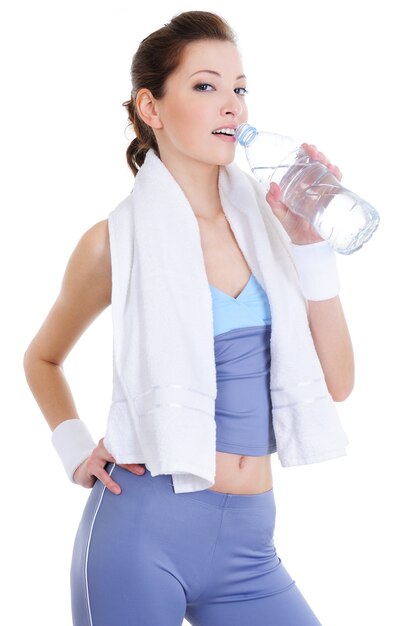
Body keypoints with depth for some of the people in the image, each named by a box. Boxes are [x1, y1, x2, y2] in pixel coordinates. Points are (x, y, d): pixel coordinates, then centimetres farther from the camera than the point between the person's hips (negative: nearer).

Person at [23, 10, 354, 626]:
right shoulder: (119, 240, -4)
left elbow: (336, 381, 0)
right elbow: (42, 358, 14)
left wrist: (310, 242, -4)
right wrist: (76, 449, -1)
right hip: (145, 529, -3)